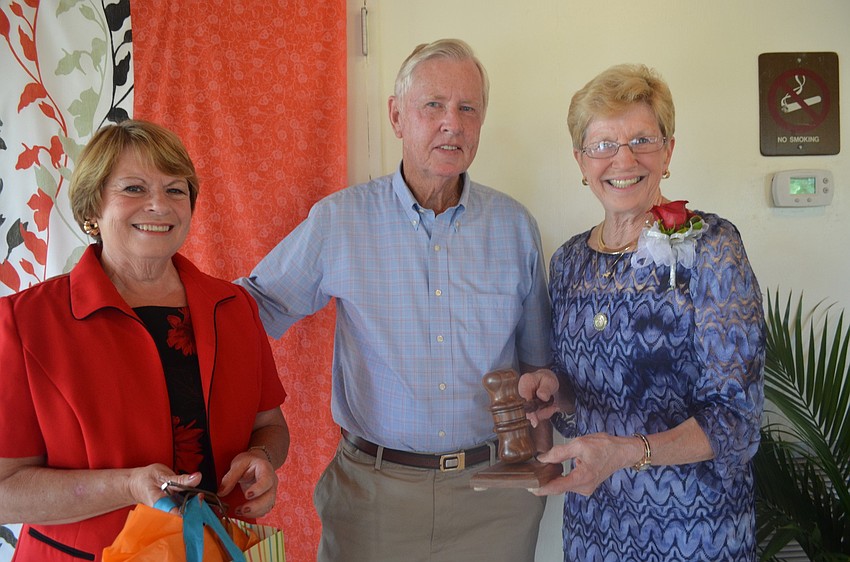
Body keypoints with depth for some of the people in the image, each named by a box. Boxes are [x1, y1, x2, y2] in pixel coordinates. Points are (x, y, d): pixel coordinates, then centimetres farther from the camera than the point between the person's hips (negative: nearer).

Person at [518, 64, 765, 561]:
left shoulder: (710, 247, -14)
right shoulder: (569, 260, 1)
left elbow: (736, 416, -17)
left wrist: (626, 452, -31)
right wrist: (552, 387, -9)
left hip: (695, 522, -4)